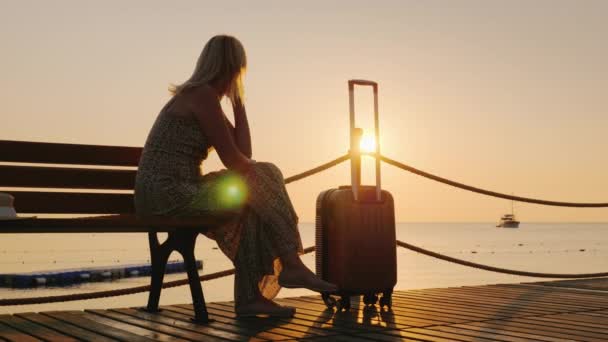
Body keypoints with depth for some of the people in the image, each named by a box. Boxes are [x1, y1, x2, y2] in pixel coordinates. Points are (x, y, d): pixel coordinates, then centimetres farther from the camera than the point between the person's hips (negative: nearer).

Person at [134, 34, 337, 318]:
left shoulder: (200, 94, 18)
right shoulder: (204, 95, -11)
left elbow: (243, 153, 12)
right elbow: (233, 160, -13)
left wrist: (238, 102, 9)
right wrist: (264, 177, 6)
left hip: (166, 193, 9)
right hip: (169, 193, -9)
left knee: (251, 208, 6)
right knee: (262, 187, -5)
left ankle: (250, 297, 2)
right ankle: (291, 265, 6)